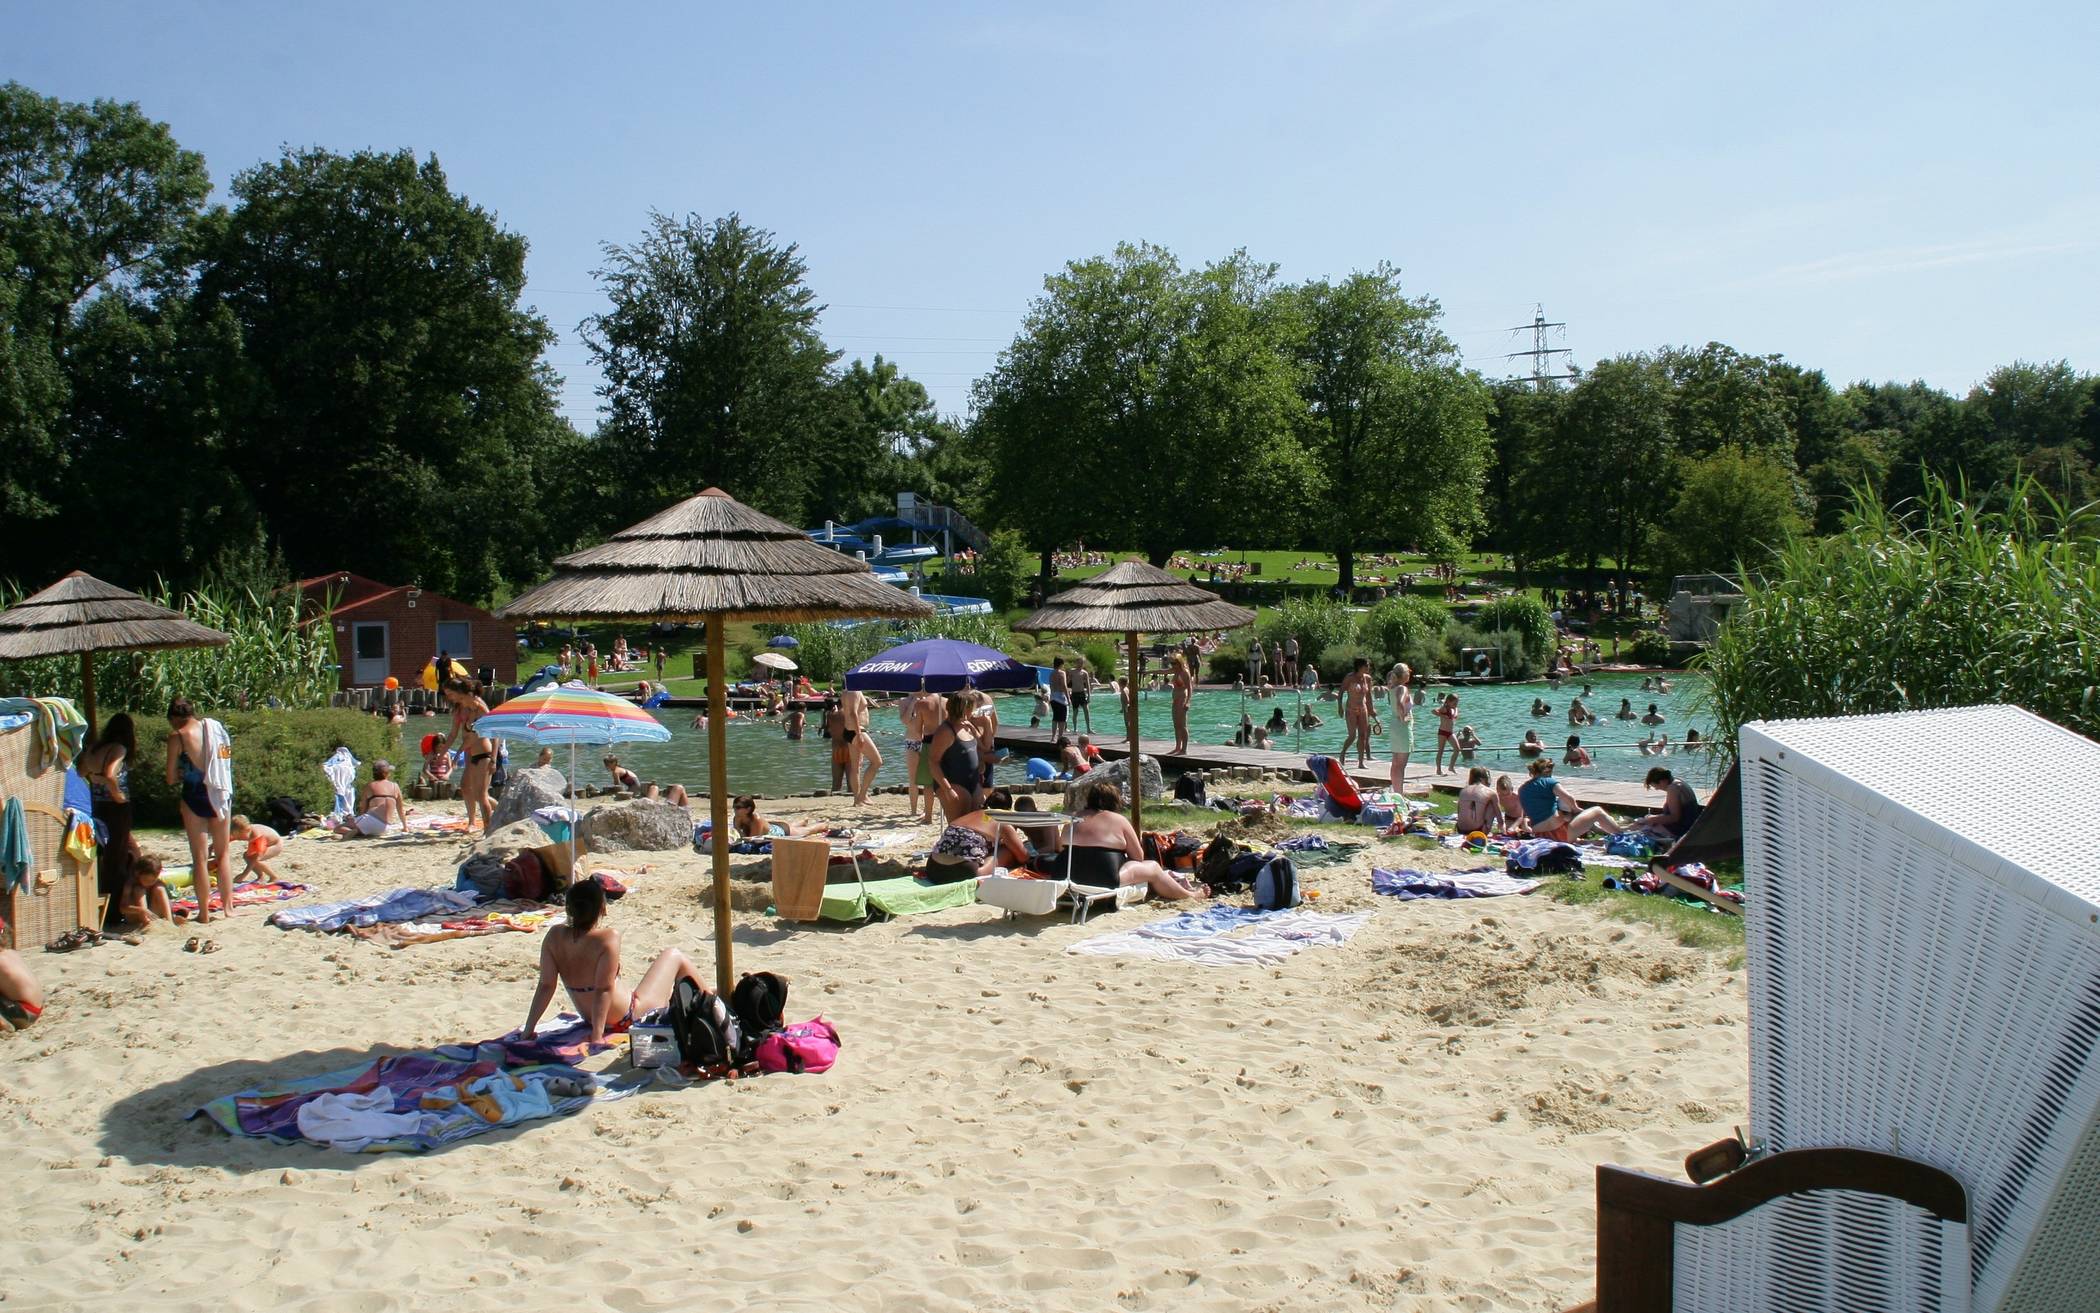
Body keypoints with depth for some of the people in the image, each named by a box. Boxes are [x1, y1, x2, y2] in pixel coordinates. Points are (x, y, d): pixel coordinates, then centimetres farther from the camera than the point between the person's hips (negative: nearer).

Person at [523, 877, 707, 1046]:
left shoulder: (554, 937, -13)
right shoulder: (608, 937, -28)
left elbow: (546, 986, -13)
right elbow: (603, 989, -29)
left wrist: (529, 1029, -10)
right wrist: (597, 1035, -26)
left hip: (589, 1019, 6)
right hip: (627, 1020, -6)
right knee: (674, 956, 14)